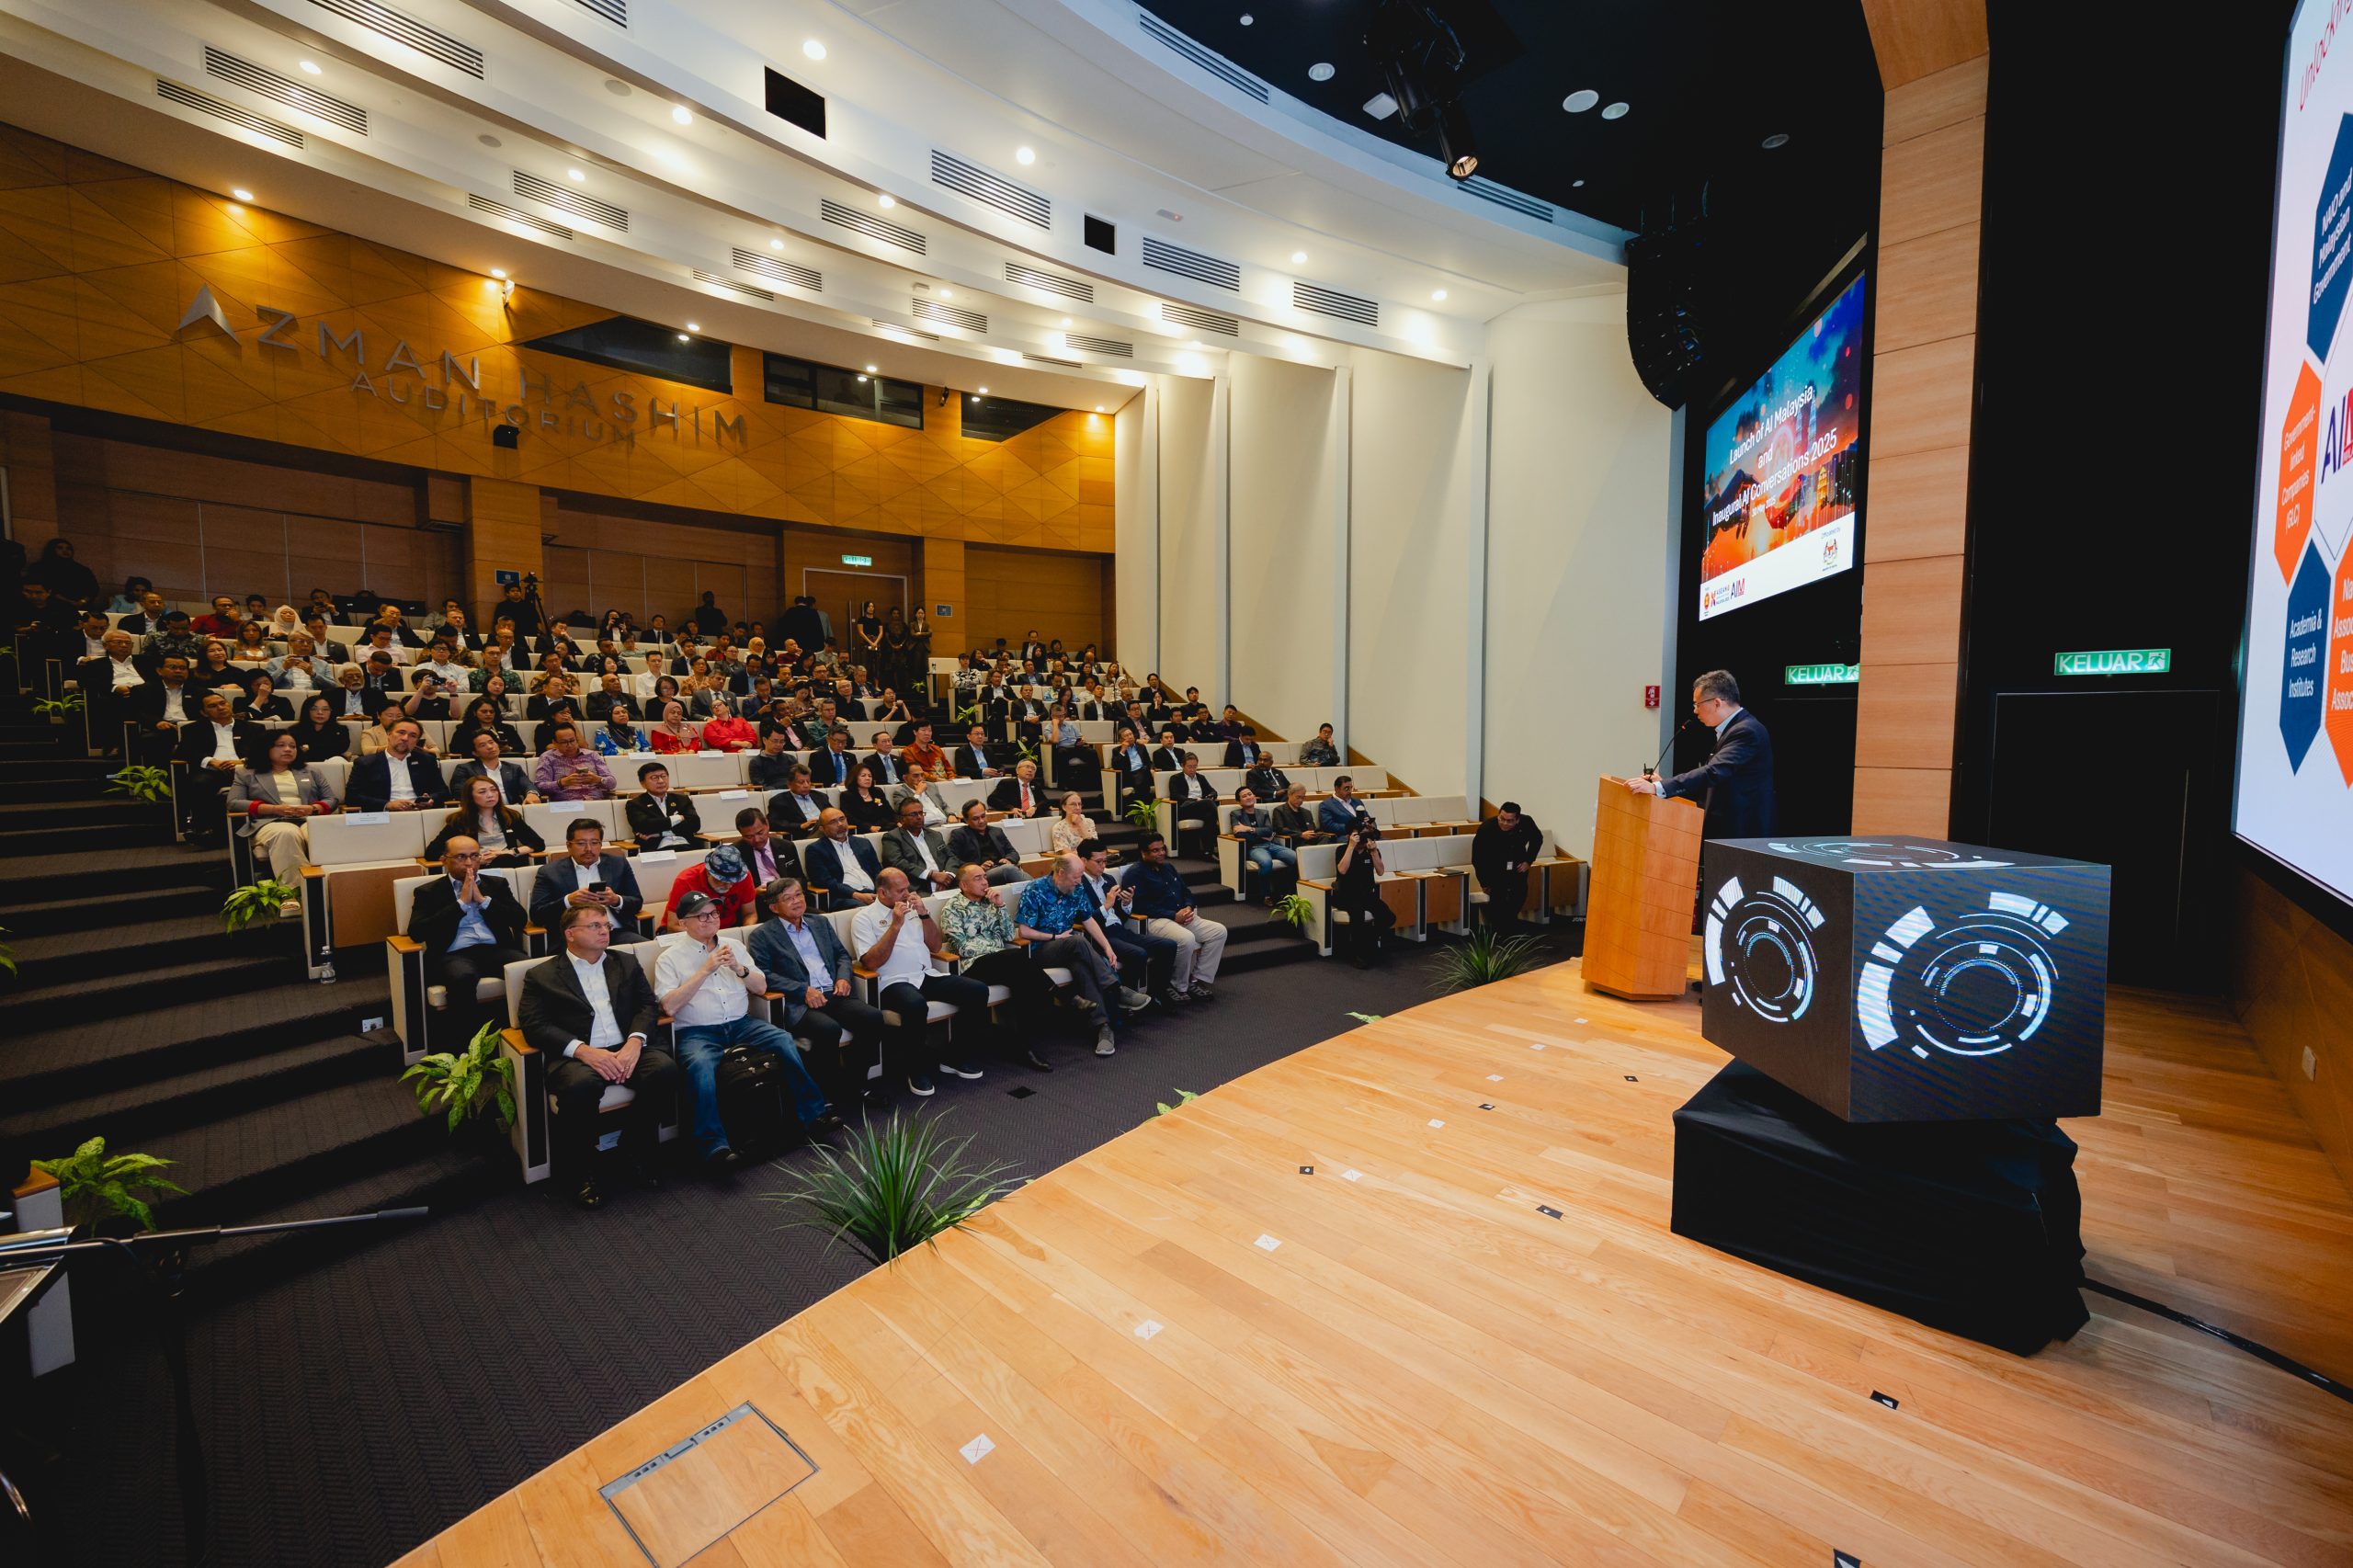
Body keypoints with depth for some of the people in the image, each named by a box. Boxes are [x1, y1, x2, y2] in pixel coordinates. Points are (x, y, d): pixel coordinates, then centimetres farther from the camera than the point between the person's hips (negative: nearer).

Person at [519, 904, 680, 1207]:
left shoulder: (626, 964, 20)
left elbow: (647, 1004, 10)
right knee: (581, 1086, -36)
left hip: (627, 1049, 3)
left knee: (665, 1068, -28)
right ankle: (583, 1172, -11)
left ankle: (636, 1148, -2)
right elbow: (533, 1025, -2)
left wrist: (634, 1043, -11)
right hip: (576, 1056, -3)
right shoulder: (541, 975, 11)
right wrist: (583, 1050, -17)